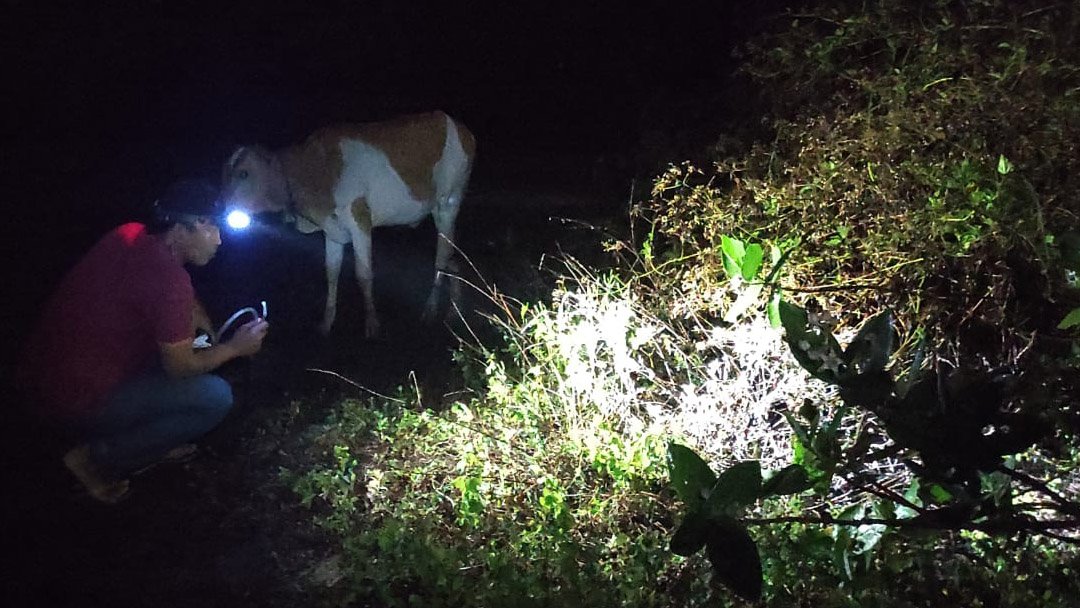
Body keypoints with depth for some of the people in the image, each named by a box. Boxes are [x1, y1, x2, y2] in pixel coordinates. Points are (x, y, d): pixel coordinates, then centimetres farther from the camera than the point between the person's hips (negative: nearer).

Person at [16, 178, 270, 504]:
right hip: (75, 402, -9)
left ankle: (149, 439, 18)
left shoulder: (132, 235, 1)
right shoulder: (168, 278, -25)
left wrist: (202, 322, 6)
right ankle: (97, 458, -1)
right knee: (217, 397, -12)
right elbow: (180, 367, -15)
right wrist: (235, 347, -1)